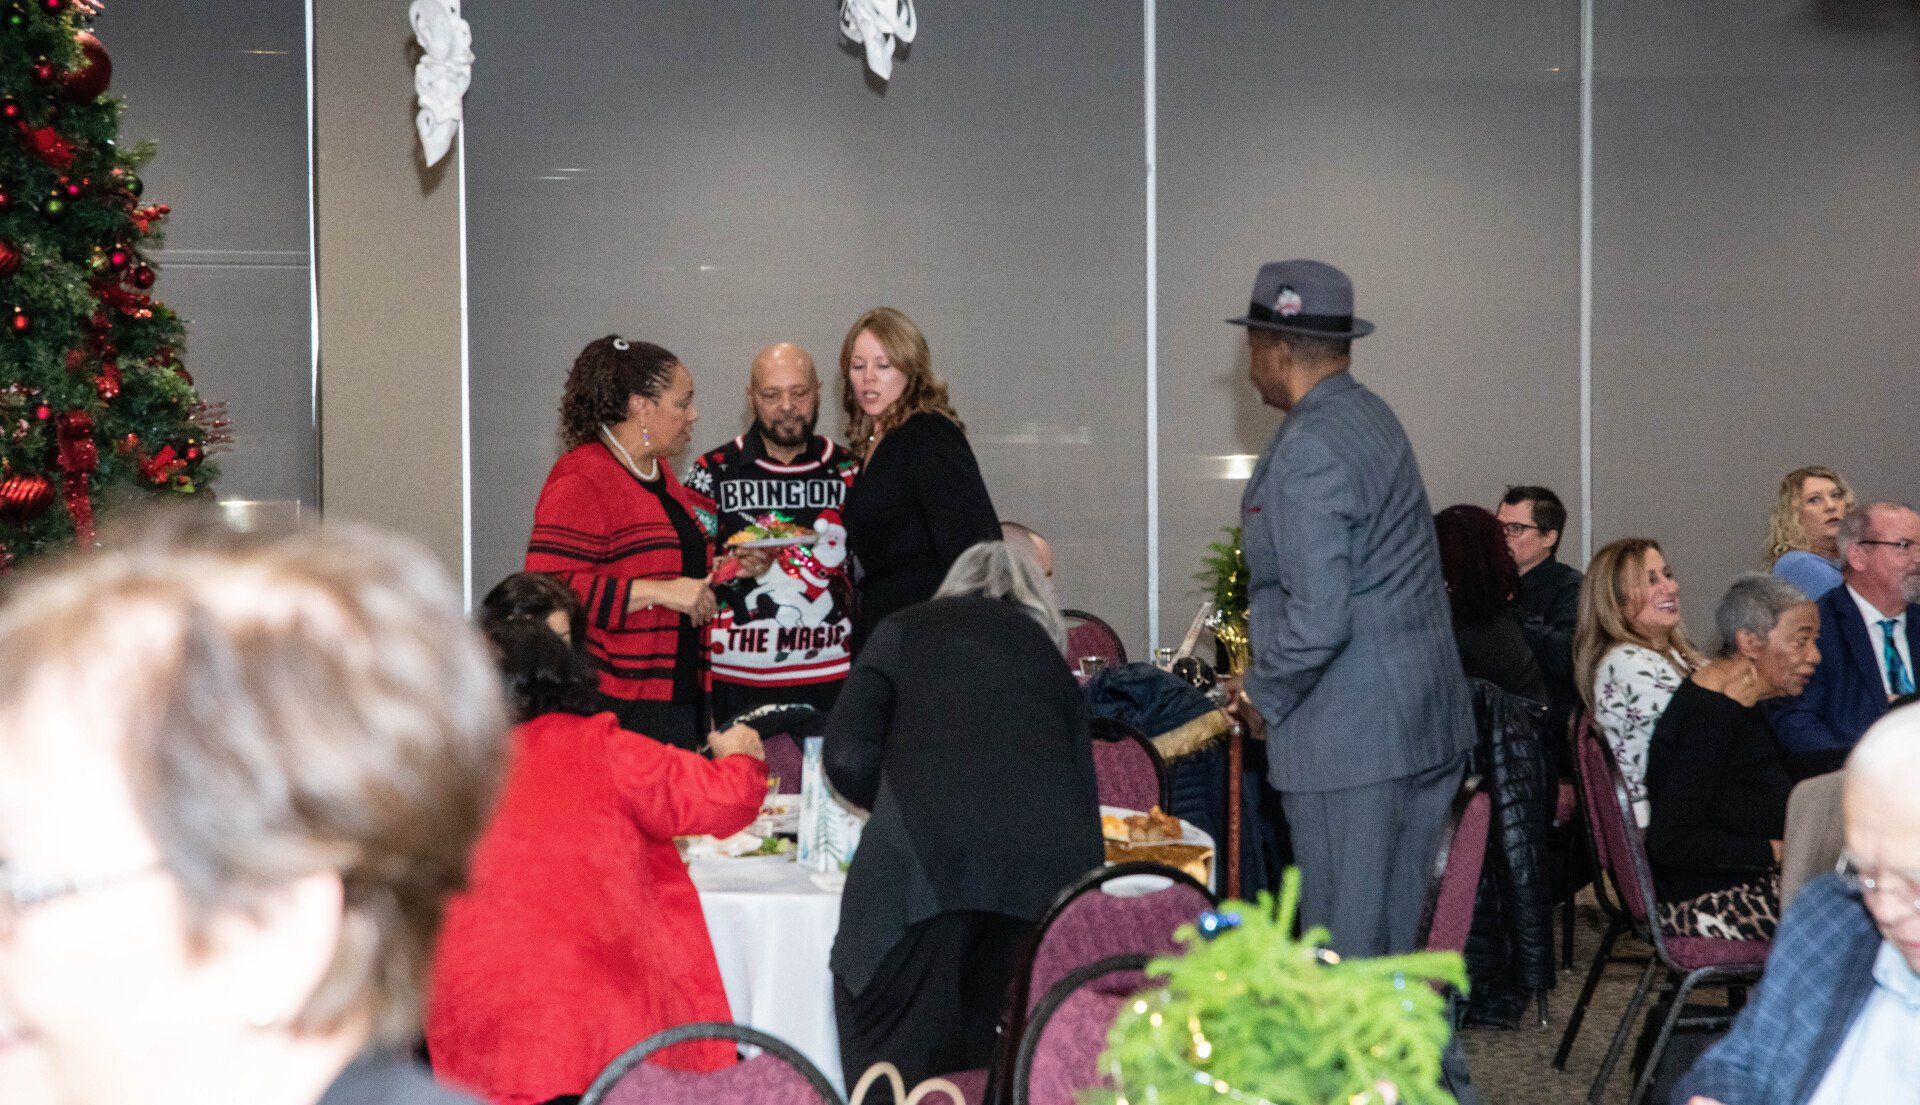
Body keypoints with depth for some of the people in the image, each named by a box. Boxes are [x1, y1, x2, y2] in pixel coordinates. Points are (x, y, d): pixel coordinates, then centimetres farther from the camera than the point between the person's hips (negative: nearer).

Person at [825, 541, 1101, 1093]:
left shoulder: (904, 630, 21)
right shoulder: (1049, 655, 28)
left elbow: (848, 757, 9)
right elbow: (1084, 791, 28)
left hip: (925, 858, -3)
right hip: (1048, 859, 3)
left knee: (893, 1065, 8)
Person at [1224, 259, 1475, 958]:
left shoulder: (1309, 450, -17)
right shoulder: (1372, 417, 13)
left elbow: (1316, 618, -24)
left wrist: (1264, 696, -7)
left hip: (1349, 739, -10)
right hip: (1431, 721, 10)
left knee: (1344, 953, -3)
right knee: (1403, 945, 14)